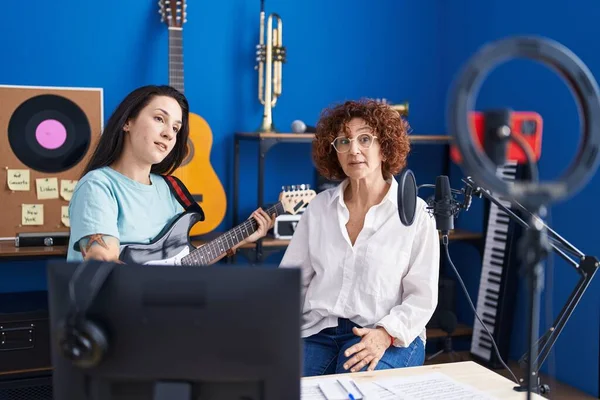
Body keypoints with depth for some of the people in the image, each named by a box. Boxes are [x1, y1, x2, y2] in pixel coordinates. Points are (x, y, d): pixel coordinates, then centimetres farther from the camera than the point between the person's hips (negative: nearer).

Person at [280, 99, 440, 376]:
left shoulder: (415, 212, -2)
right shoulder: (319, 206, 9)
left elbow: (422, 295, -4)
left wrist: (385, 334, -20)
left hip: (390, 338, -2)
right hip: (317, 331, 3)